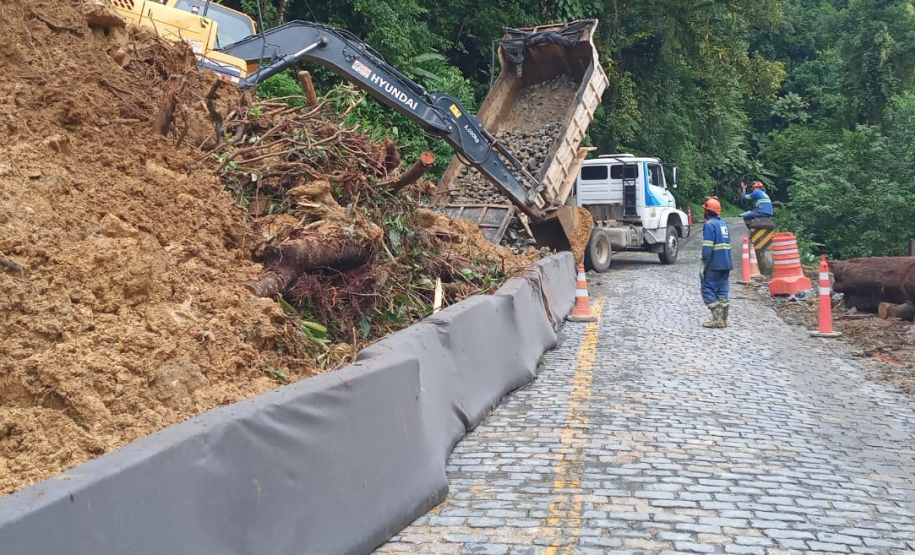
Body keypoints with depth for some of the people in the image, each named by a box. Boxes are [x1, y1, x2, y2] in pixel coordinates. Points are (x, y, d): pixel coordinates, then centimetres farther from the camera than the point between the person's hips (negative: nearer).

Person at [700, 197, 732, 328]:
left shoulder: (709, 225, -11)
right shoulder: (724, 224, 16)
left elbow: (707, 247, -18)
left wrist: (704, 264, -16)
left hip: (714, 265, -8)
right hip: (726, 264, 8)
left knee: (708, 290, -4)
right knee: (722, 291, 10)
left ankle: (717, 318, -12)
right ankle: (723, 319, 10)